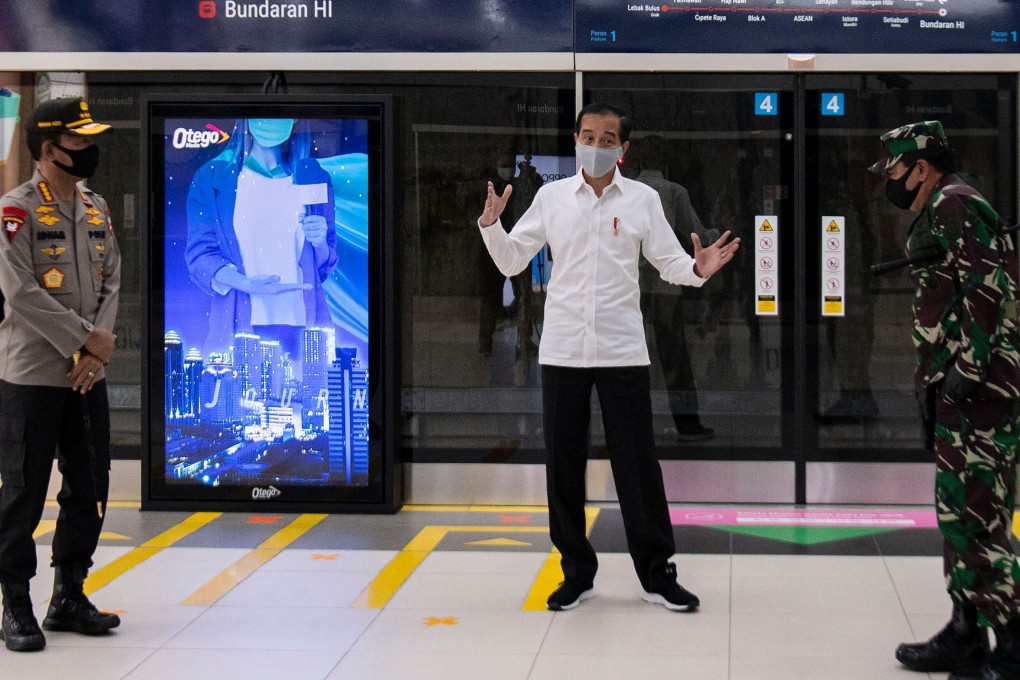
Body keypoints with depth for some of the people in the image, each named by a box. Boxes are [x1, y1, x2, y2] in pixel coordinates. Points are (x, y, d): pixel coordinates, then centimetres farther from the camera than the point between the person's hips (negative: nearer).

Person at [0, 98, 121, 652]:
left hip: (86, 375, 7)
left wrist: (100, 350, -5)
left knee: (89, 488, 12)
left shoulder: (96, 209, 11)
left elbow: (110, 283, 9)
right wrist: (87, 339, -15)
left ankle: (69, 599, 25)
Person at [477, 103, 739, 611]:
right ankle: (577, 573, 19)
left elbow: (669, 262, 4)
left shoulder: (643, 199, 3)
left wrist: (698, 268, -17)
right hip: (562, 352, 1)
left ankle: (657, 573, 13)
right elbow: (512, 262, 7)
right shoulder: (551, 197, 5)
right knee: (563, 465, 6)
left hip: (622, 351, -1)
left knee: (637, 464, 2)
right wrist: (491, 225, -11)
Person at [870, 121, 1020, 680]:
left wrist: (968, 365, -23)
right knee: (957, 511, 14)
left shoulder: (954, 204, -10)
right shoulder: (936, 215, 21)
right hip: (954, 382, 11)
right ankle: (966, 635, 22)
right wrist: (930, 375, 24)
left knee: (975, 514, -12)